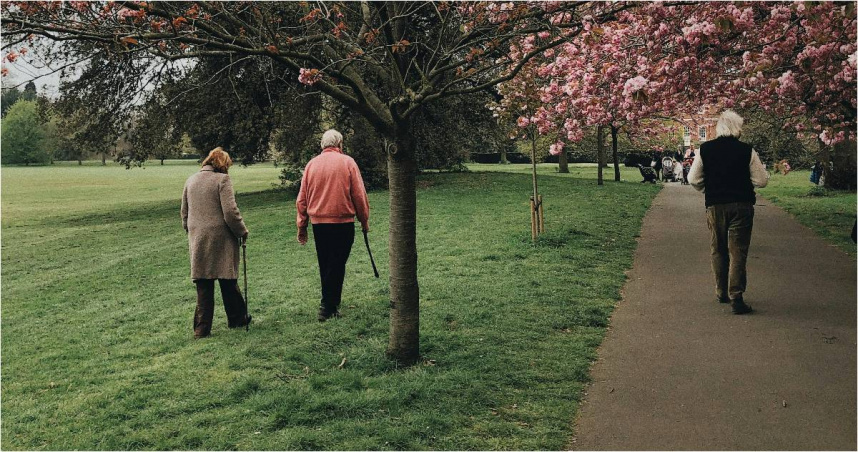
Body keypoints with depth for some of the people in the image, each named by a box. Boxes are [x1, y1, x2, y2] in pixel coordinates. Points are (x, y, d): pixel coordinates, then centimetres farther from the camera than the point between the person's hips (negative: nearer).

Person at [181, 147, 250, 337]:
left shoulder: (191, 181, 12)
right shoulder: (222, 179, -7)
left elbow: (184, 213, 18)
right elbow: (230, 212, -13)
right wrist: (242, 231, -1)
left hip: (197, 240, 5)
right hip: (220, 239, -5)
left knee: (203, 285, 6)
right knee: (228, 281, 8)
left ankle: (202, 328, 7)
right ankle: (237, 318, 22)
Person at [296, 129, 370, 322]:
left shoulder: (312, 164, 6)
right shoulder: (347, 162, -4)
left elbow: (302, 199, 7)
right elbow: (359, 195, -5)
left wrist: (302, 226, 14)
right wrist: (364, 220, 6)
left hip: (318, 222, 4)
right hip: (343, 222, -4)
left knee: (324, 265, 15)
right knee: (337, 265, 0)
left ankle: (330, 302, 27)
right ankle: (328, 307, -4)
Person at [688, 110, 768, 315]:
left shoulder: (705, 149, -2)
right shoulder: (747, 151, -7)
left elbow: (693, 179, 0)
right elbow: (762, 180, -4)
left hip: (714, 206, 2)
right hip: (741, 206, -2)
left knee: (718, 251, 16)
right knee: (738, 252, 0)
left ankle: (721, 293, 25)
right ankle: (736, 297, -8)